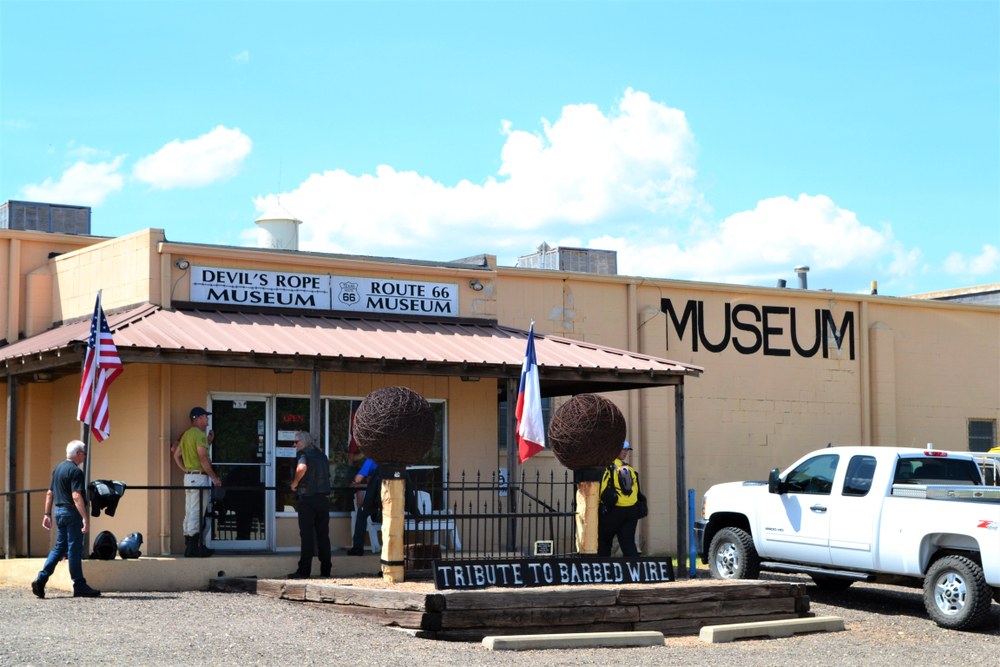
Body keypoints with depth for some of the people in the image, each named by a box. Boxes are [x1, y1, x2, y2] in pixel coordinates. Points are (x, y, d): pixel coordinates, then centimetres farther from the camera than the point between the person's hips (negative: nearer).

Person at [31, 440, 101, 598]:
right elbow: (76, 496, -23)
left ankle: (41, 580, 3)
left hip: (59, 511, 9)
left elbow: (50, 493, 16)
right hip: (72, 512, -9)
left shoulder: (58, 469, 13)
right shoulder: (75, 471, -14)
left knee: (60, 547, 13)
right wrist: (85, 518, -26)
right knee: (75, 549, -3)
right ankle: (79, 586, 3)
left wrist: (47, 514, 20)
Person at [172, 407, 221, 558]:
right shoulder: (200, 434, -12)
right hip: (199, 477, -10)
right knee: (197, 513, -8)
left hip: (188, 476, 10)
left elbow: (176, 455, 20)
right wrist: (214, 477, -14)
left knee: (189, 513, 10)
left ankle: (190, 546, 14)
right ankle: (193, 548, -9)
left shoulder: (186, 435, 16)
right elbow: (203, 459, -18)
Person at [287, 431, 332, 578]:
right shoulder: (322, 455, 16)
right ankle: (325, 570, 13)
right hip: (323, 498, 6)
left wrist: (295, 482, -12)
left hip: (308, 498, -6)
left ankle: (304, 570, -5)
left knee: (307, 534, -4)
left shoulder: (304, 453, -6)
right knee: (323, 535, 10)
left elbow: (302, 467, -26)